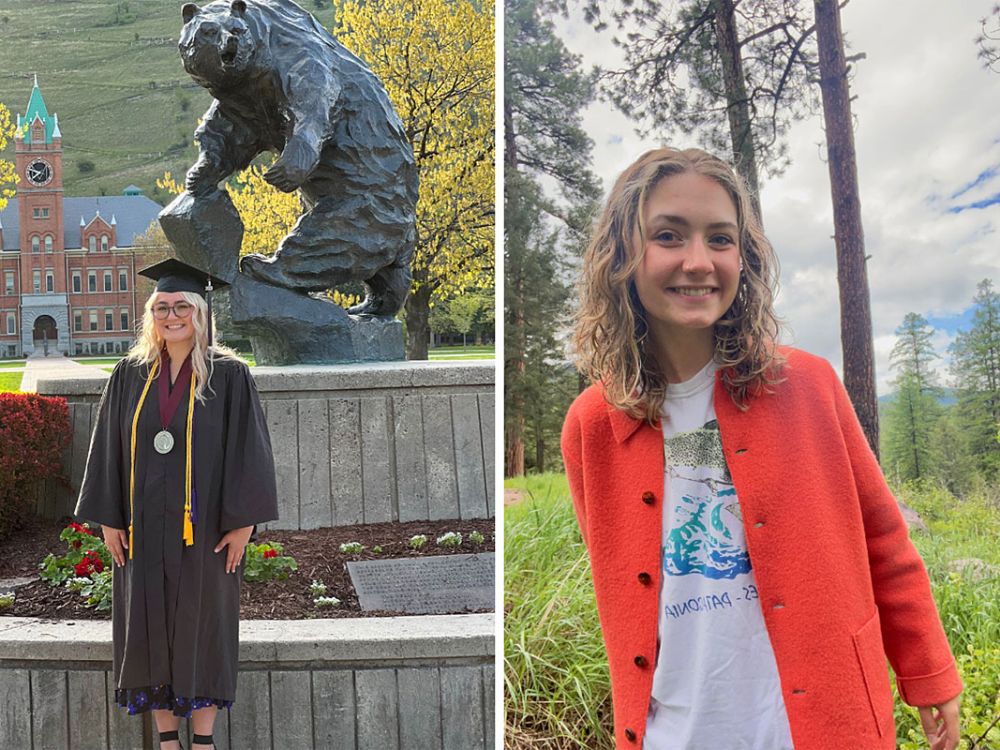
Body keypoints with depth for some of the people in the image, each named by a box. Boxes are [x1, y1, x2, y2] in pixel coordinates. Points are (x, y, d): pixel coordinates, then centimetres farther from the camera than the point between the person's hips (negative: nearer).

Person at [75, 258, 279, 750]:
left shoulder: (228, 375, -5)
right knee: (149, 626, 9)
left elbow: (247, 450, -7)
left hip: (203, 525, -3)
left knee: (202, 625, 7)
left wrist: (243, 522, -11)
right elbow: (109, 448, 7)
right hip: (143, 525, 3)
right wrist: (108, 518, 2)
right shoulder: (130, 375, 5)